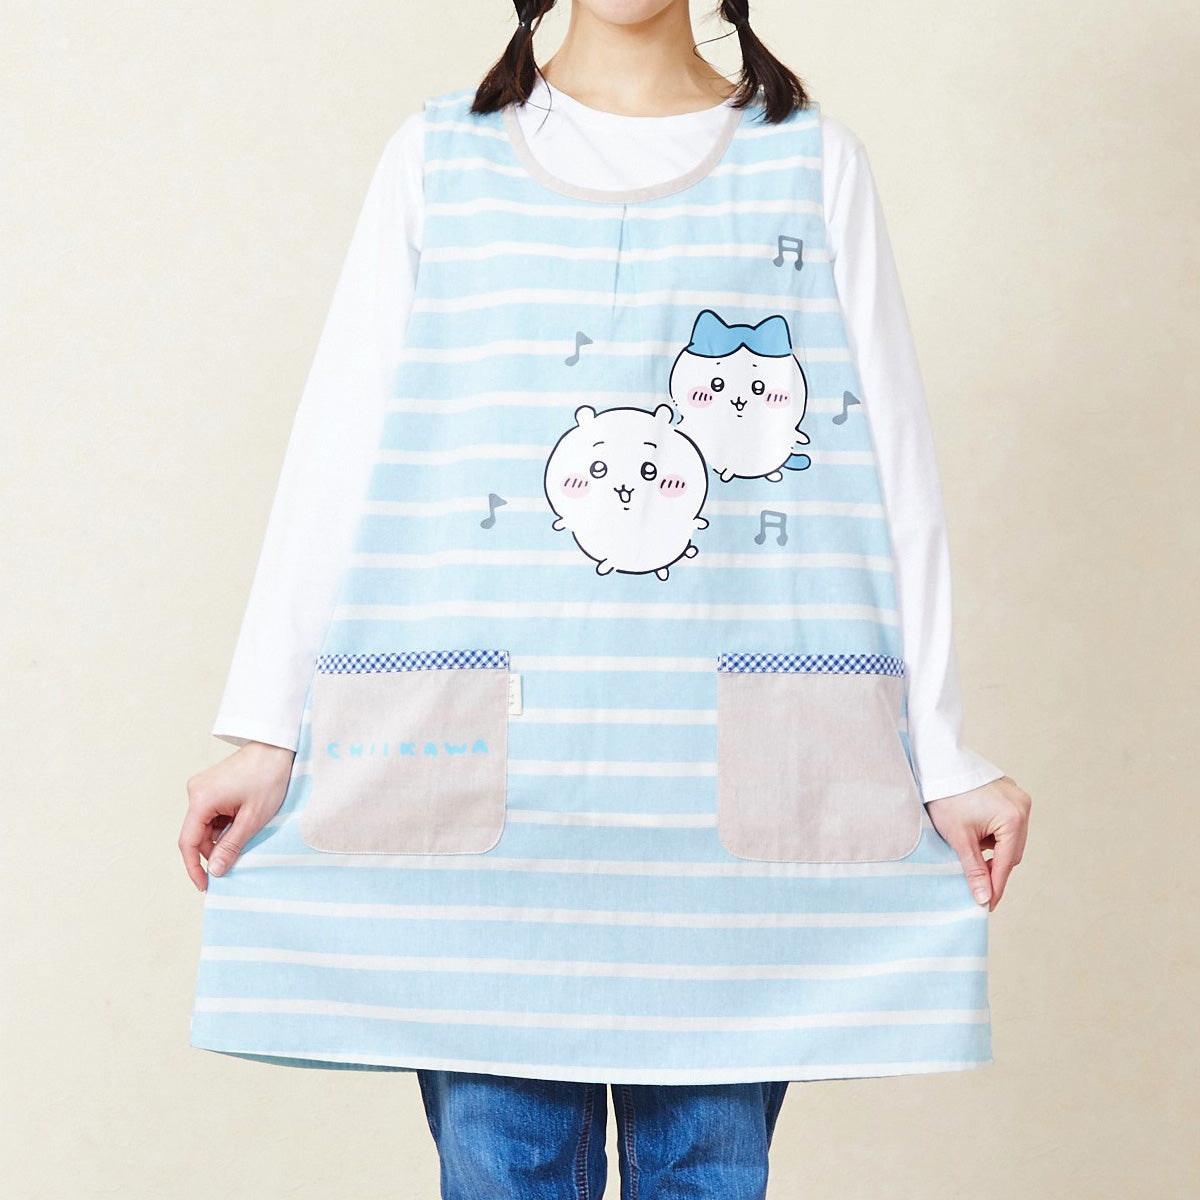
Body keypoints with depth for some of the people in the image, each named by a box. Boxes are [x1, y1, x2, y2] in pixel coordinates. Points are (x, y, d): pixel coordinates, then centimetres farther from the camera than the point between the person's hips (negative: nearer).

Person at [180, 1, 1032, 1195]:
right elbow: (335, 455, 6)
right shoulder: (437, 158, 10)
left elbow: (894, 471, 6)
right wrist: (264, 729, 0)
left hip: (732, 781, 0)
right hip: (484, 764, 0)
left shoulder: (811, 162, 9)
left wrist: (944, 758, 3)